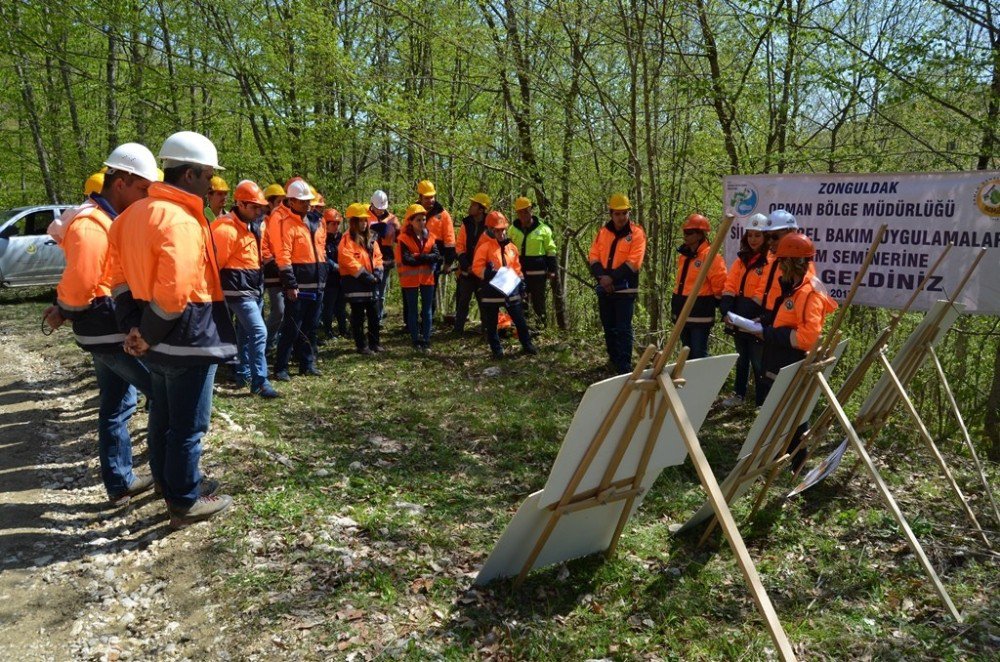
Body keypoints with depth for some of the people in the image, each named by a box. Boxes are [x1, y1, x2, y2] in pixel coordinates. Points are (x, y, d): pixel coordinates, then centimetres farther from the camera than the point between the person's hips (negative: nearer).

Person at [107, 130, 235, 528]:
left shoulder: (137, 212, 9)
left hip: (158, 341, 10)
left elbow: (121, 275, 10)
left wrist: (133, 327, 3)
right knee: (188, 425, 4)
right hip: (187, 340, -10)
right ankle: (186, 503, 18)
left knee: (163, 416, 23)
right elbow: (175, 293, -29)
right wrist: (148, 338, -16)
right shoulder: (180, 220, -22)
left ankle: (170, 484, 40)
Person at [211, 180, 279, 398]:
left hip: (254, 289, 9)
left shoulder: (252, 225, 11)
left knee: (246, 333, 17)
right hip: (239, 291, -9)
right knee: (259, 332, -15)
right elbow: (215, 262, -18)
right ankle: (260, 382, -13)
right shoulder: (226, 229, -18)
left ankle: (244, 373, 30)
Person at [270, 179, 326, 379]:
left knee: (310, 327, 14)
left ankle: (307, 365, 24)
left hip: (316, 284, 7)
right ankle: (281, 368, 2)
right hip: (298, 286, -7)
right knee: (292, 327, -5)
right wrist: (290, 285, -19)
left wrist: (323, 277, 19)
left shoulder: (316, 221, 13)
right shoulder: (285, 222, -11)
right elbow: (283, 256, -16)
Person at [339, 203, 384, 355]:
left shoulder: (371, 238, 13)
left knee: (374, 314, 12)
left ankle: (374, 342, 22)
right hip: (355, 282, -7)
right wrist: (366, 276, -18)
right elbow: (348, 261, -18)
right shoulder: (348, 239, -10)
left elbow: (377, 256, 14)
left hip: (371, 282, 7)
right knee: (358, 315, 0)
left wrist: (377, 274, -3)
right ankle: (361, 345, 7)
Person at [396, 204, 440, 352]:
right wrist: (427, 258, -12)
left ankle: (426, 340, 13)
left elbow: (437, 256, -7)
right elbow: (406, 260, -17)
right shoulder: (404, 238, -7)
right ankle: (416, 341, 12)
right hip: (410, 279, -3)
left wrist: (418, 257, -17)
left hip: (427, 278, 3)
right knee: (413, 310, 6)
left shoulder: (430, 237, 5)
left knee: (427, 310, 6)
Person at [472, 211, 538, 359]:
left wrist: (520, 280, 10)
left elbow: (516, 266, 20)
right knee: (491, 323, 5)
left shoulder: (511, 247, 10)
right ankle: (497, 350, 16)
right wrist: (486, 273, -28)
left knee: (520, 320, 8)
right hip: (491, 290, -4)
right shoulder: (485, 247, -8)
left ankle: (527, 345, 21)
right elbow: (476, 267, -12)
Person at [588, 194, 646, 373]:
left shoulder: (636, 233, -6)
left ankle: (624, 367, -3)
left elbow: (633, 263, -14)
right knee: (609, 328, 15)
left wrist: (612, 277, -19)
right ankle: (614, 360, 30)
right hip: (604, 288, 5)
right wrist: (602, 276, -14)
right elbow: (593, 257, 3)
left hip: (625, 289, -5)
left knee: (623, 329, -6)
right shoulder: (603, 232, 8)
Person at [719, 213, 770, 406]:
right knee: (742, 358, 20)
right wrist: (726, 311, -12)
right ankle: (739, 394, 33)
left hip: (757, 320, -7)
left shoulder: (770, 261, -11)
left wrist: (742, 315, -23)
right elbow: (730, 286, 3)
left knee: (758, 361, -1)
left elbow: (762, 294, -19)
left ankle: (762, 401, 8)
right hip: (737, 318, 7)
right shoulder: (742, 258, 11)